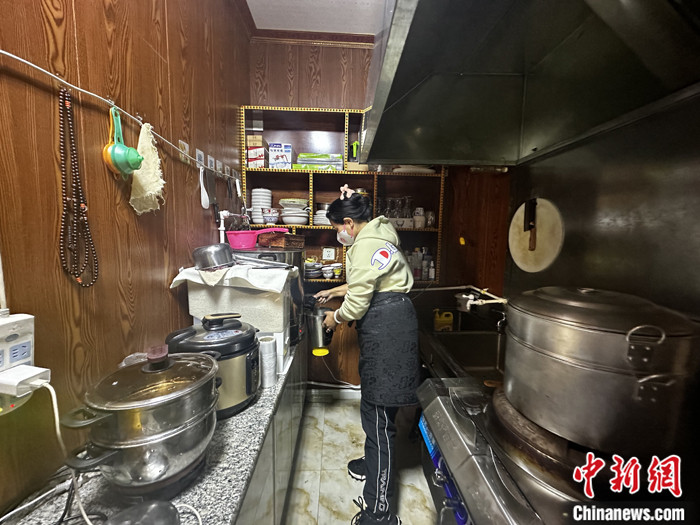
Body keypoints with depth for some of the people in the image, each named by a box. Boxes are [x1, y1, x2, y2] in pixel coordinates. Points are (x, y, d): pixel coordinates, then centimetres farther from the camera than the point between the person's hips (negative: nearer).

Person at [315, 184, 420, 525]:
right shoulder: (379, 232, 16)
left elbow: (359, 300, -16)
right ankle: (374, 464, 46)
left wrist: (335, 317, 3)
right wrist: (333, 291, 28)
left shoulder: (365, 244, -17)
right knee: (375, 404, 24)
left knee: (378, 413, -2)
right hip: (391, 320, 11)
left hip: (385, 325, -11)